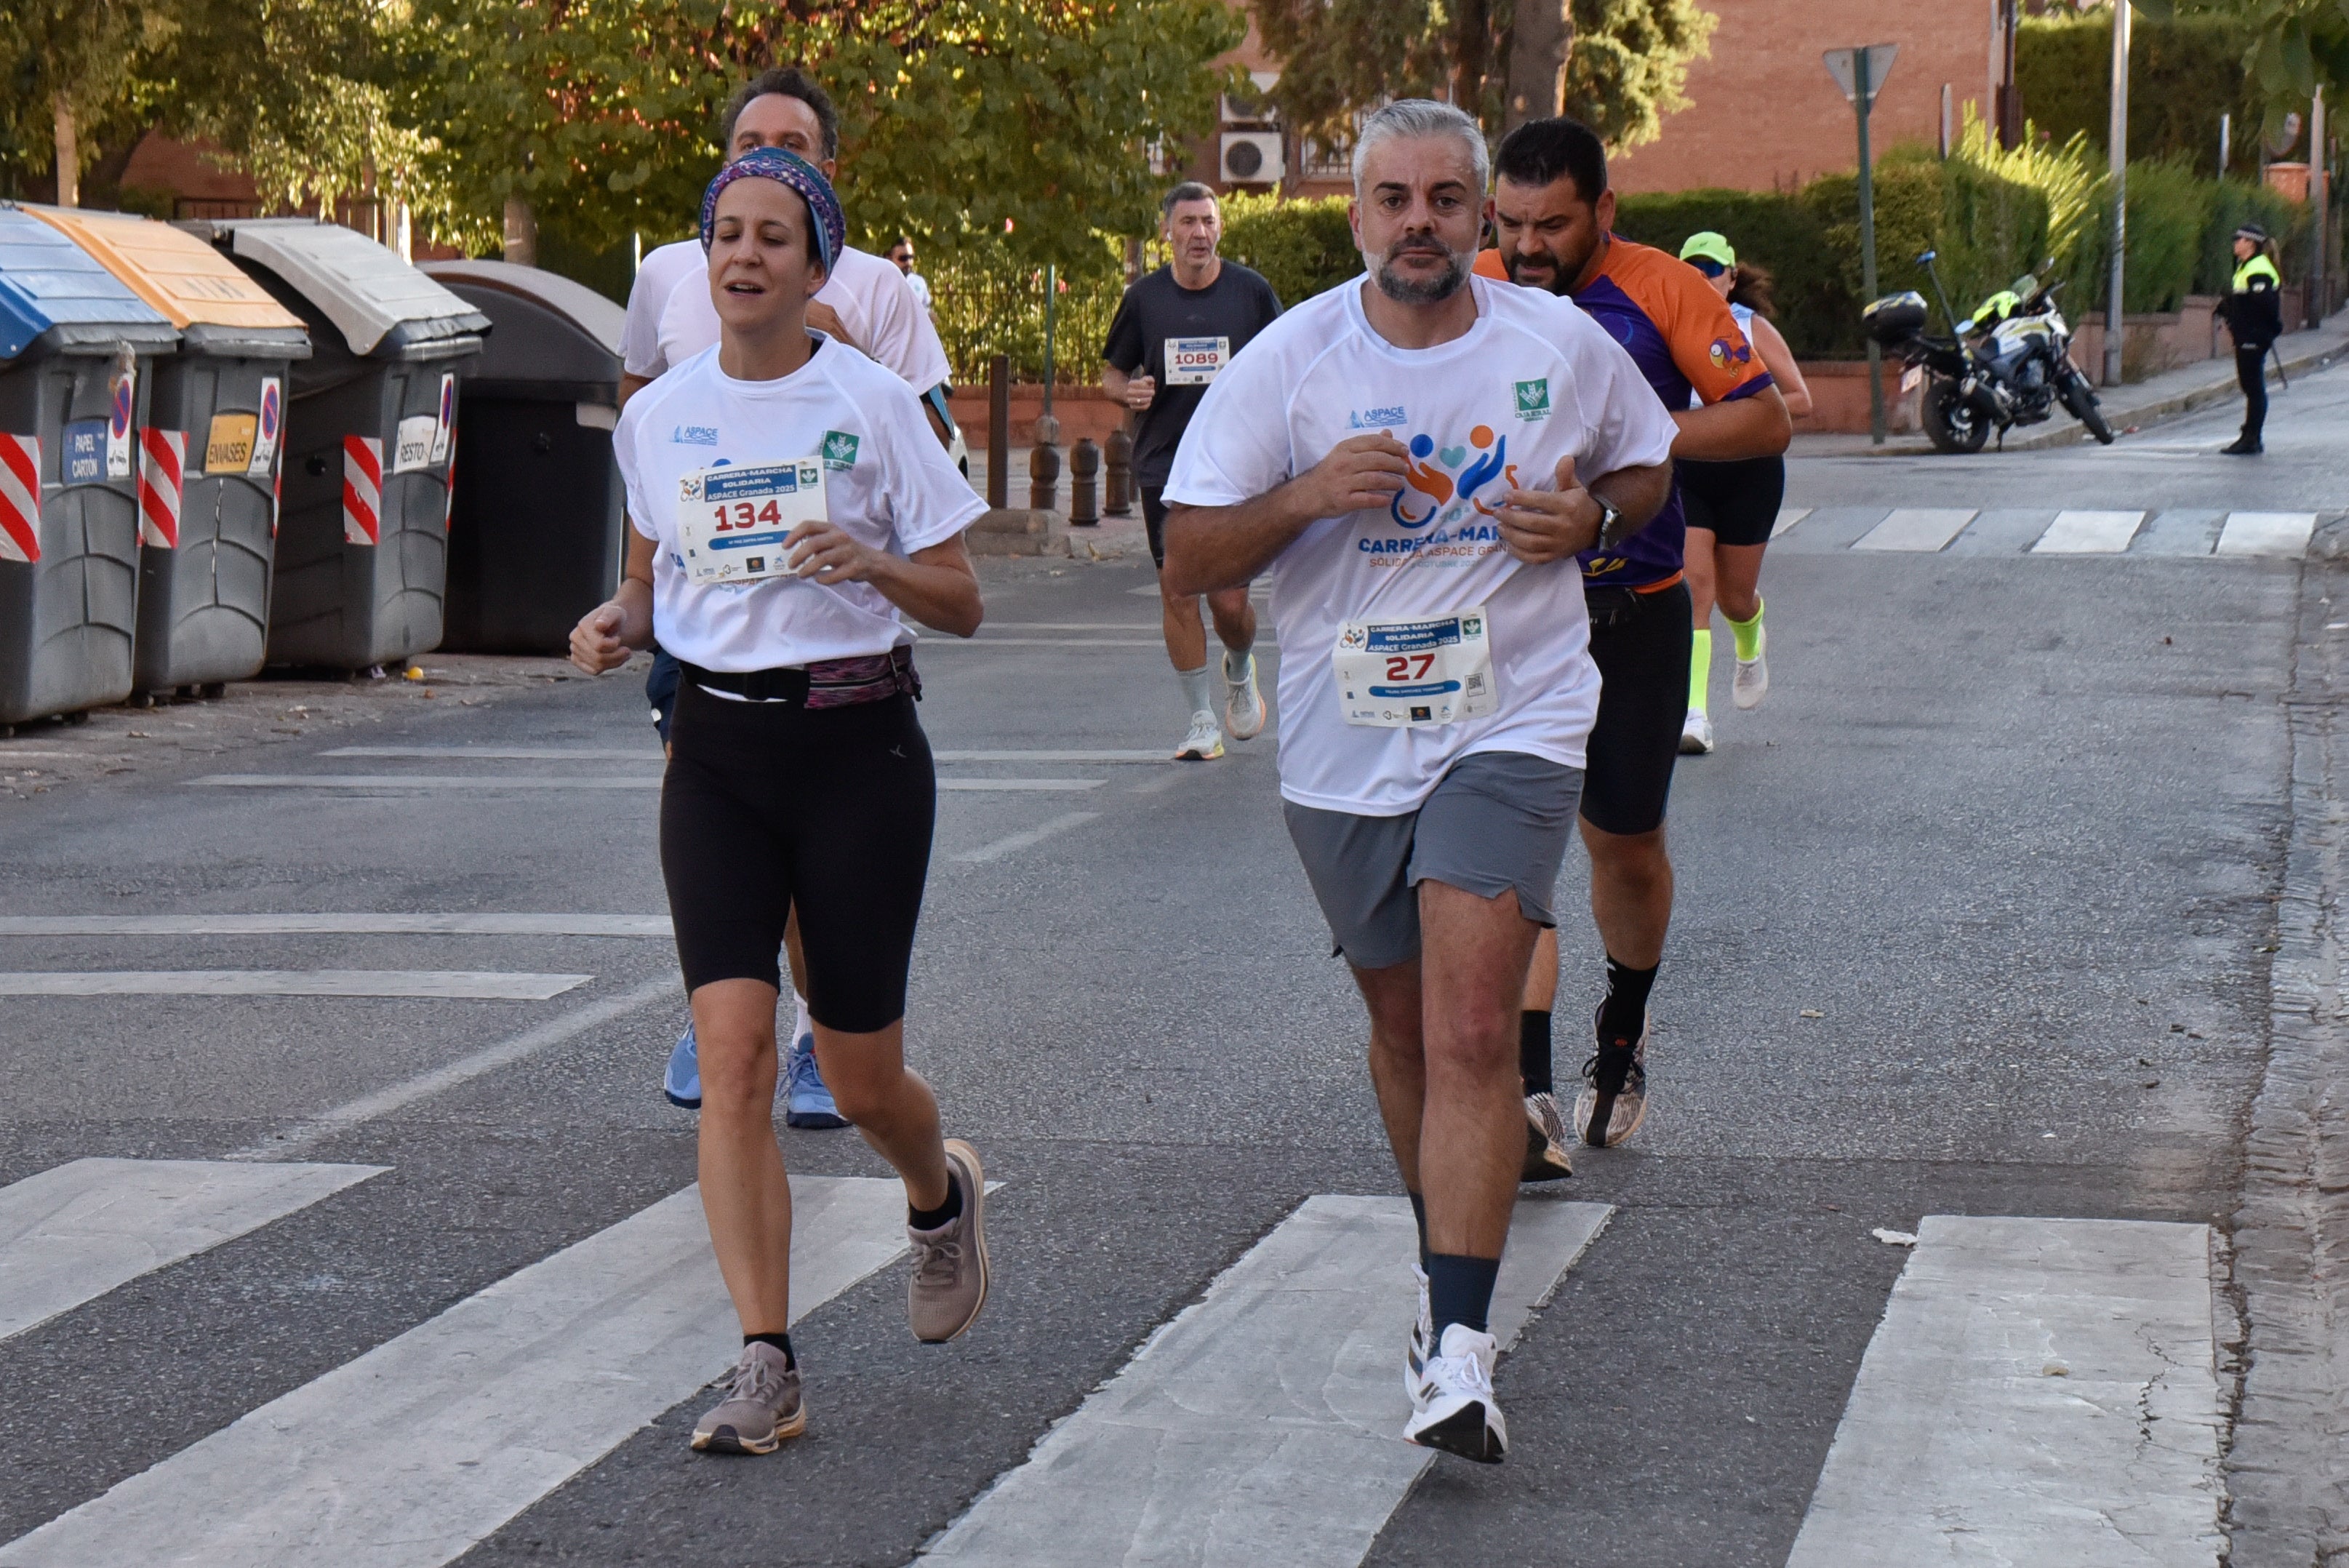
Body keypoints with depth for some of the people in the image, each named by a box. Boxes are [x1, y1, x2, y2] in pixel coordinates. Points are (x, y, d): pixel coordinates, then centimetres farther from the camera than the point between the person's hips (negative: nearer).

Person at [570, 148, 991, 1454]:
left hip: (858, 746, -2)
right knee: (734, 1052, -12)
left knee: (860, 1074, 4)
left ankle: (943, 1194, 41)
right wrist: (618, 623, -2)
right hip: (717, 753, 2)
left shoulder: (873, 403, -4)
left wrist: (871, 562, -22)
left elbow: (962, 604, -2)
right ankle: (769, 1370, -10)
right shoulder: (660, 416, 6)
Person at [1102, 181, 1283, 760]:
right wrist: (1128, 391, -9)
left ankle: (1240, 672, 32)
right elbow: (1112, 373, 13)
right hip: (1164, 467, 1)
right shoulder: (1144, 298, 3)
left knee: (1230, 600, -3)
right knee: (1177, 593, -2)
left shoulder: (1252, 291, 0)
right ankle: (1201, 721, 10)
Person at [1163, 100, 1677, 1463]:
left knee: (1472, 1030, -17)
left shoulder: (1565, 346, -1)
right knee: (1404, 1024, 16)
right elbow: (1190, 559, -3)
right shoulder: (1285, 363, -3)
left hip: (1511, 725, -2)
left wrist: (1591, 513, -6)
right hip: (1343, 745, 2)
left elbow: (1650, 467, 17)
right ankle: (1452, 1272, 39)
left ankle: (1460, 1352, -22)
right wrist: (1307, 496, -21)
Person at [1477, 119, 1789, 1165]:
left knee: (1624, 843, 13)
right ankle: (1528, 1096, -22)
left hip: (1635, 610, 0)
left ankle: (1623, 1031, 42)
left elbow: (1766, 421, -8)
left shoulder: (1664, 293, -8)